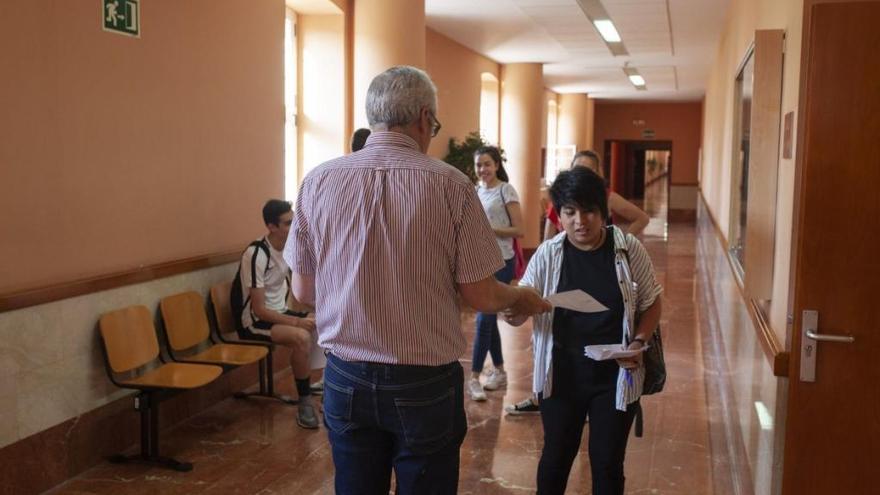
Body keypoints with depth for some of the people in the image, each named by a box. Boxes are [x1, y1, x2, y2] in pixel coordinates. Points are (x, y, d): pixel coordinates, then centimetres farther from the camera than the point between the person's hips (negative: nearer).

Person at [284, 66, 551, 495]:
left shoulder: (318, 181, -4)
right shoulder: (451, 185, -12)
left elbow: (303, 291, 3)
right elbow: (480, 296, -8)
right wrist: (522, 298, 13)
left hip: (345, 379, 3)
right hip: (425, 383, -2)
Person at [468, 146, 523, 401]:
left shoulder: (506, 191, -8)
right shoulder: (475, 191, 11)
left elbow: (519, 230, -11)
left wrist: (489, 229, -21)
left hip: (500, 262, -7)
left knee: (484, 318, -9)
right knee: (489, 318, 12)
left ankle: (474, 378, -5)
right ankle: (499, 371, 25)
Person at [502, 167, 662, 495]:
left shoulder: (629, 250, -8)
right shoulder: (547, 254, -6)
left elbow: (651, 304, 4)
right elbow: (517, 313, -4)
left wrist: (639, 342, -13)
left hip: (615, 375, -1)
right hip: (561, 375, 1)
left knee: (608, 462, 11)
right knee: (556, 456, 16)